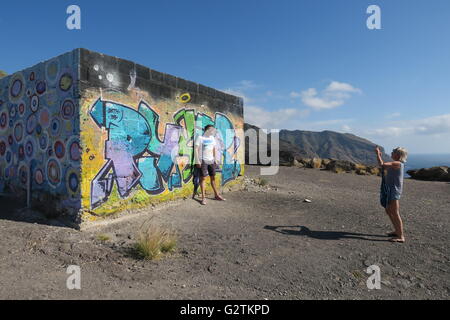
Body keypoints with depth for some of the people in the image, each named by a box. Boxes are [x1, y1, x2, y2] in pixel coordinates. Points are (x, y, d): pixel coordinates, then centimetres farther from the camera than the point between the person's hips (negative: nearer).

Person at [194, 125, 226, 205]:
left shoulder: (212, 138, 13)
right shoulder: (200, 138, -5)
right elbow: (196, 149, -8)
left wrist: (215, 160, 16)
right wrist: (197, 161, -14)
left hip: (211, 161, 6)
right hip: (203, 161, -6)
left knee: (213, 178, 11)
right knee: (203, 178, -6)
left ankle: (216, 195, 21)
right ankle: (203, 198, -2)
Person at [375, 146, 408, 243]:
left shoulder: (397, 163, -17)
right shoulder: (397, 164, 13)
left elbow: (382, 164, -23)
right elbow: (384, 167, 25)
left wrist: (378, 154, -10)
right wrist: (380, 156, 18)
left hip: (394, 191, -10)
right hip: (390, 190, 10)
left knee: (395, 214, -7)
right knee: (388, 211, 20)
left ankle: (401, 237, -1)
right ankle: (397, 231, 32)